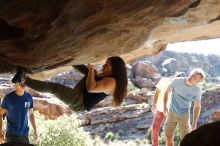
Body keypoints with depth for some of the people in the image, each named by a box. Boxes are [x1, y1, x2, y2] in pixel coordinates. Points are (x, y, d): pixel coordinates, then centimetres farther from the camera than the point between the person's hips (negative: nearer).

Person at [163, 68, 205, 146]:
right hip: (171, 113, 1)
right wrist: (164, 106, -7)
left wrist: (194, 122, -8)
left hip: (184, 116, -1)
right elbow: (167, 92, 0)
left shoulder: (197, 90, -17)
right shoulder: (177, 81, -17)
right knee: (168, 137, 8)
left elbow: (197, 106, -4)